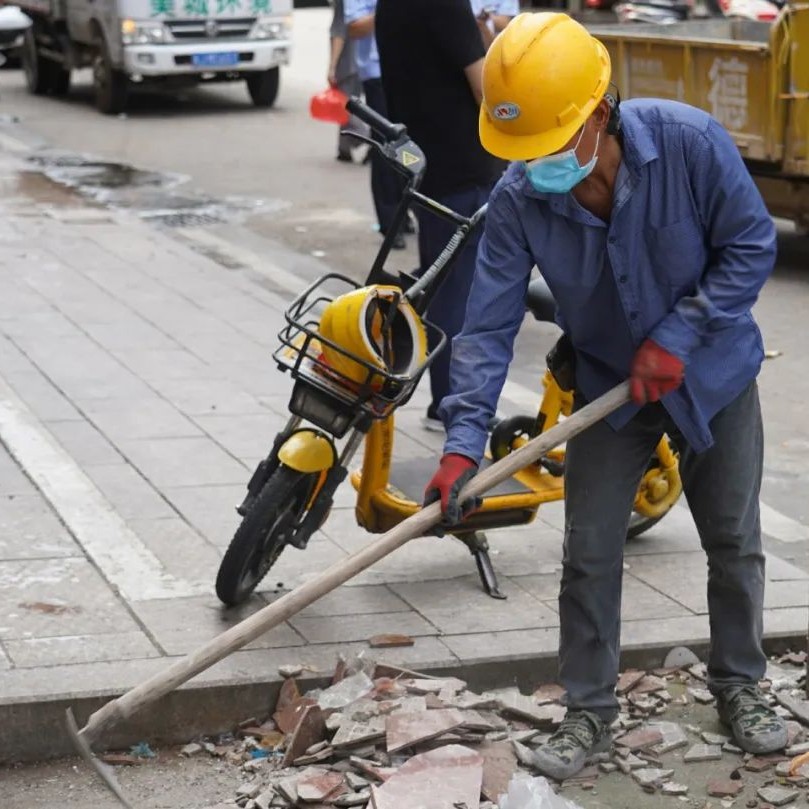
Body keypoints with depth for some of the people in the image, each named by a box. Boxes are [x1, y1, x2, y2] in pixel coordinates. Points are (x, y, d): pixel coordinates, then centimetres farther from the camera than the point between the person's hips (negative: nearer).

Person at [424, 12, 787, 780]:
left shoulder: (689, 142, -29)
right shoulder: (517, 200, -23)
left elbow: (751, 246, -17)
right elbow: (488, 325, -21)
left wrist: (679, 336, -25)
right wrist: (463, 444, -29)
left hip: (712, 373, -1)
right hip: (609, 386, 1)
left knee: (735, 542, 12)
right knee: (589, 554, 2)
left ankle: (738, 683, 34)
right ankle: (588, 709, 20)